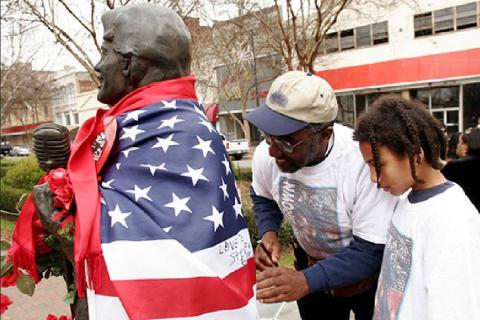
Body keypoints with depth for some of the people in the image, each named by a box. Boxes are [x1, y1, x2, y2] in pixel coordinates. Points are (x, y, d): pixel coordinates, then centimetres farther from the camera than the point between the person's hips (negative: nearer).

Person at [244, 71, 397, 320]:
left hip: (371, 276, -3)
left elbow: (374, 250, -28)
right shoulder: (265, 155, -20)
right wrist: (268, 233, -17)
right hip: (313, 268, 4)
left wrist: (307, 280, -39)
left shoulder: (364, 160, -34)